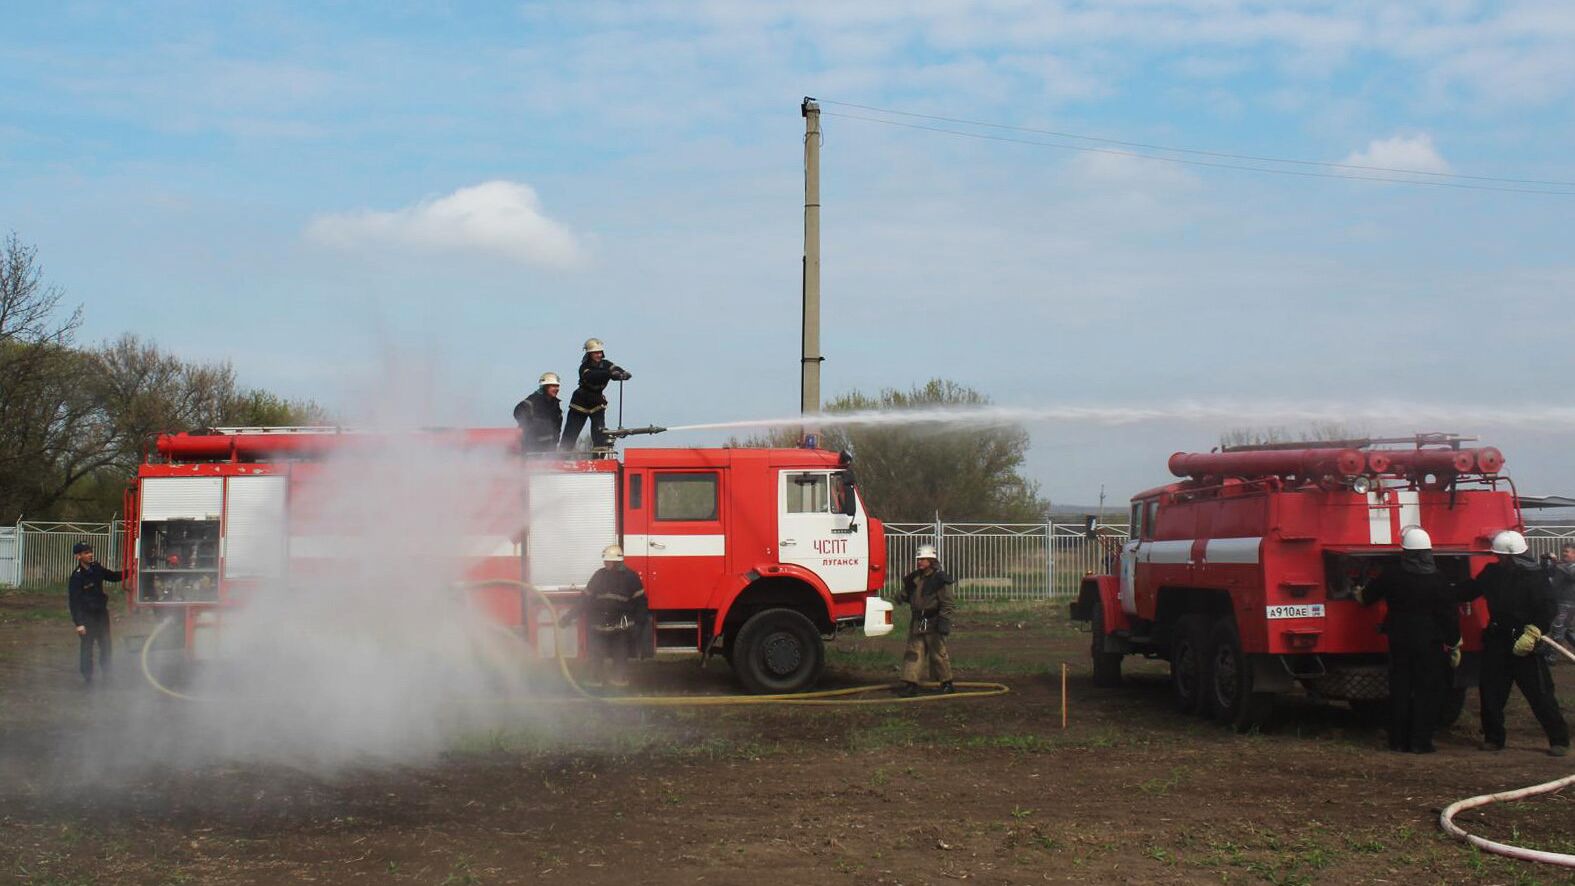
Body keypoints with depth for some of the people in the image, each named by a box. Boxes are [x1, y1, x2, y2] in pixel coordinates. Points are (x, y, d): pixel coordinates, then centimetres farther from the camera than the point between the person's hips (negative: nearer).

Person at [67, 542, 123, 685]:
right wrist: (78, 623, -18)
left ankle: (106, 672, 23)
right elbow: (73, 601, -15)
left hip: (101, 612, 6)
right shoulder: (77, 576, -16)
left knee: (105, 644, 11)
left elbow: (113, 576, 20)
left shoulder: (96, 568, 1)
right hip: (87, 616, -6)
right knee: (87, 647, 1)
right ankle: (87, 677, 10)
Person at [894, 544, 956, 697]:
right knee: (913, 653, 2)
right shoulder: (914, 578, 11)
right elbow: (908, 594, 24)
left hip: (933, 623, -6)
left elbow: (946, 604, -12)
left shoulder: (940, 580, -9)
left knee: (938, 653, 2)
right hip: (917, 622, 6)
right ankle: (910, 683, 3)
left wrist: (944, 622, -20)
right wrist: (902, 597, 0)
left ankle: (946, 683, 14)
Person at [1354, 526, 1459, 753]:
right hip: (1429, 643, -3)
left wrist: (1360, 594, 38)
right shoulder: (1438, 580, -10)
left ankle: (1398, 740, 14)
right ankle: (1420, 741, 1)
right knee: (1427, 692, 3)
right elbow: (1450, 615, -8)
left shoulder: (1391, 574, -2)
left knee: (1399, 690, 11)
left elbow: (1367, 596, 14)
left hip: (1399, 641, 3)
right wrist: (1454, 645, 2)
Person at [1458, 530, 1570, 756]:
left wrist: (1532, 634, -24)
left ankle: (1559, 739, 3)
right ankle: (1493, 738, 21)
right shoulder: (1493, 572, 6)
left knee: (1540, 694, -5)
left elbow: (1546, 610, -15)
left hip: (1523, 644, -6)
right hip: (1497, 641, 6)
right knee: (1491, 693, 8)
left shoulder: (1535, 576, -12)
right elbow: (1471, 590, 17)